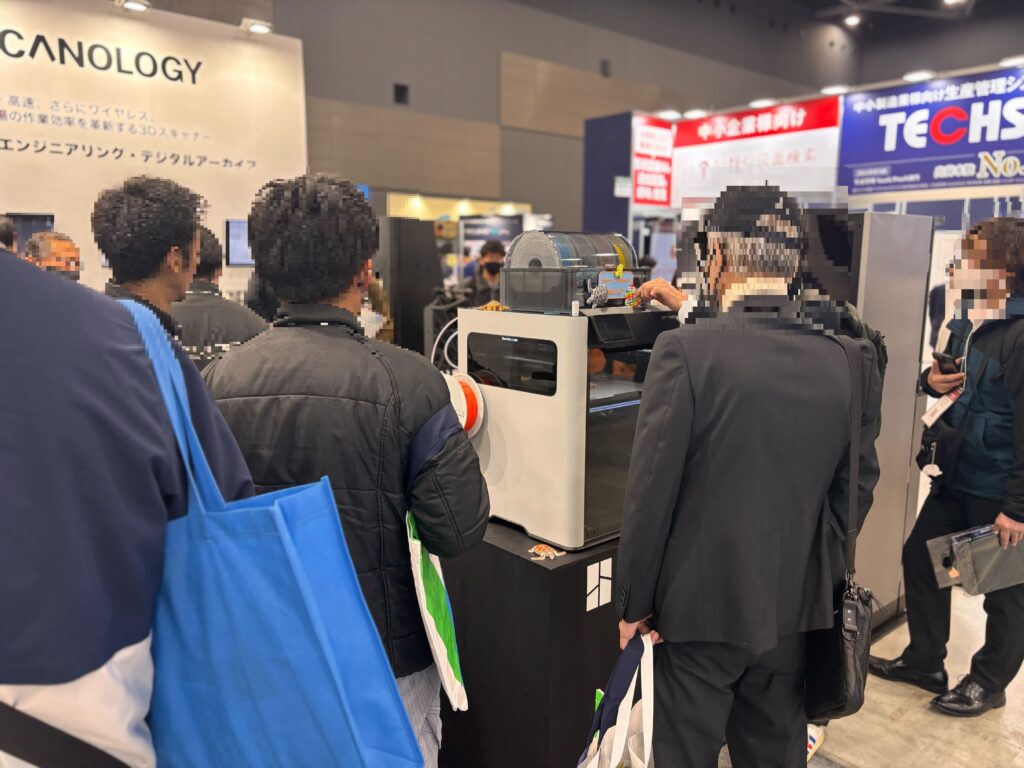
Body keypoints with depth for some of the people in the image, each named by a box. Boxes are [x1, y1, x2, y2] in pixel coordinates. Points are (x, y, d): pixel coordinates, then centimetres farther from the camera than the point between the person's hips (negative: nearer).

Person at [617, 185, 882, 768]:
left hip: (701, 604, -4)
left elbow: (651, 491, -17)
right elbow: (857, 484, 4)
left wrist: (635, 600, -5)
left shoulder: (687, 351, -19)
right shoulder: (845, 361, -4)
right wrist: (821, 577, 17)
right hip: (796, 608, 5)